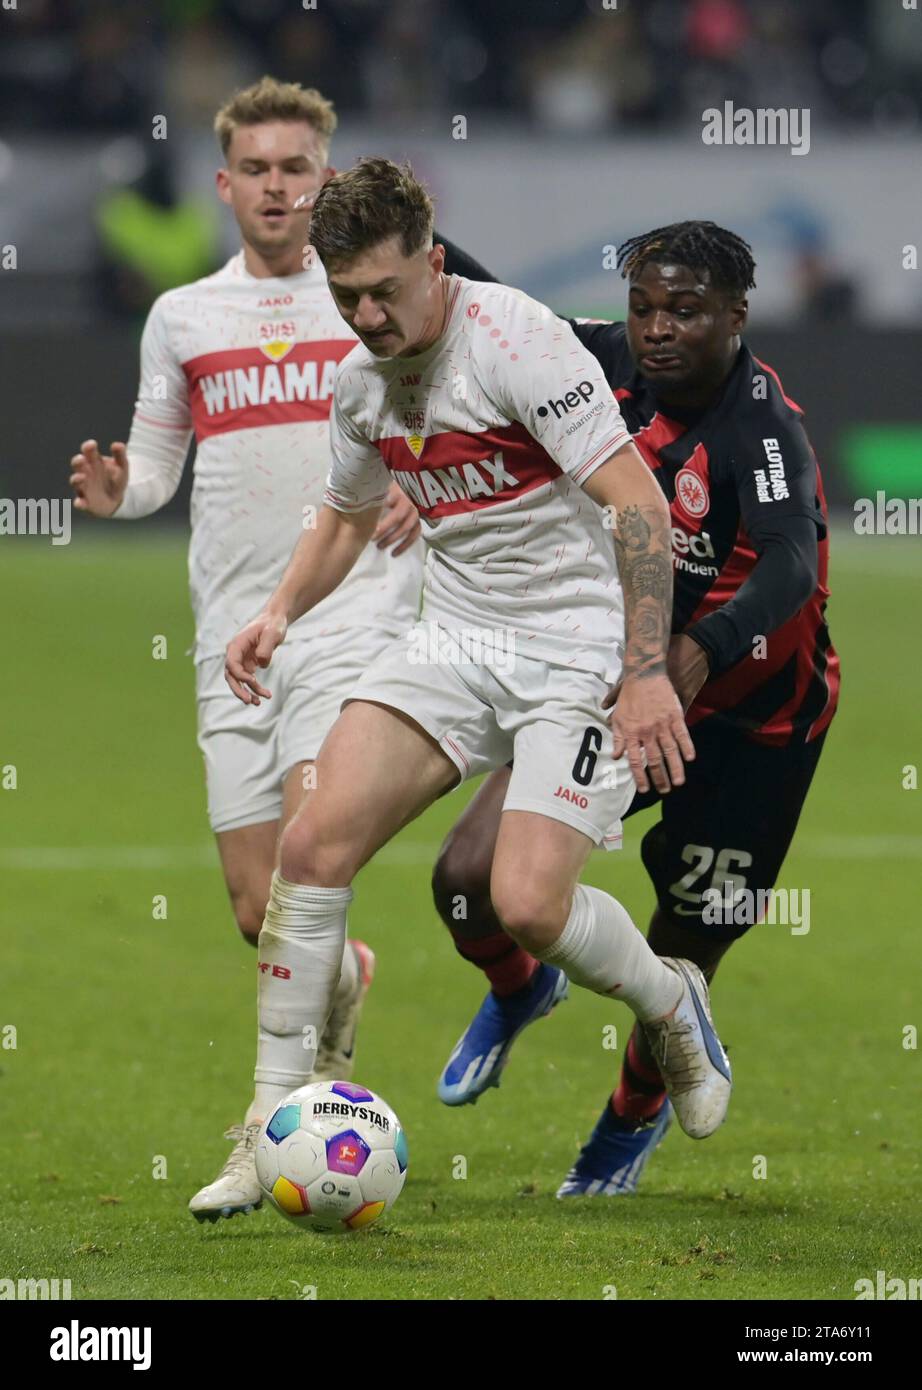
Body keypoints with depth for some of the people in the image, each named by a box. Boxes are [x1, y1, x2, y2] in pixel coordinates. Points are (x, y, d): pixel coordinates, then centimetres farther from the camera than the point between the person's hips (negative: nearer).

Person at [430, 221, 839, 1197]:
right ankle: (518, 990, 26)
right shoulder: (613, 367, -11)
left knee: (682, 956, 6)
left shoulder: (765, 429, -28)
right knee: (468, 878, -11)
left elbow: (789, 569, -45)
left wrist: (702, 652, -62)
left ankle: (636, 1112, 41)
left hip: (749, 721, -4)